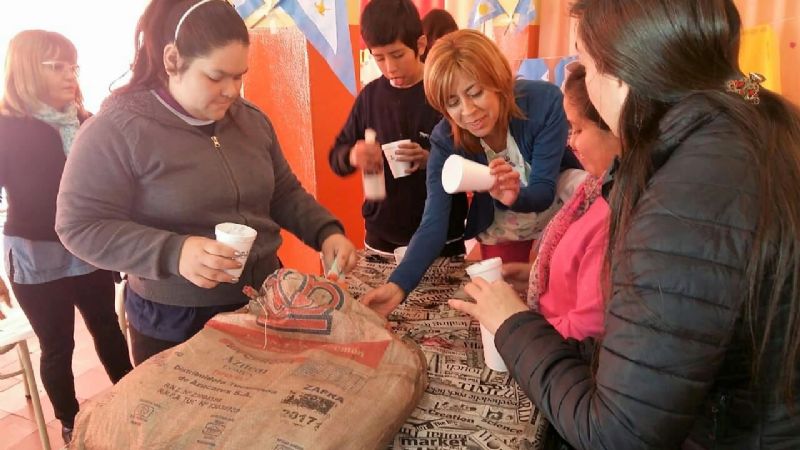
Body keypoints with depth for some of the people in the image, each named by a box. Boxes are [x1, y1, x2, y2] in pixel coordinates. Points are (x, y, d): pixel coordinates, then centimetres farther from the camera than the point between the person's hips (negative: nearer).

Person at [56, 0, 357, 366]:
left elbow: (284, 193, 11)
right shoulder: (116, 129, -14)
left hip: (263, 304, 6)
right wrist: (173, 252, -30)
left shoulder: (251, 120, 4)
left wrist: (326, 233, -7)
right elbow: (80, 226, -16)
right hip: (173, 324, -5)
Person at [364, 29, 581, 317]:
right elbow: (433, 225, -31)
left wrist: (515, 197, -51)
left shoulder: (545, 102, -30)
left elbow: (545, 190, -27)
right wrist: (399, 284, -47)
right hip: (501, 233, 1)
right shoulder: (445, 141, -26)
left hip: (561, 218, 0)